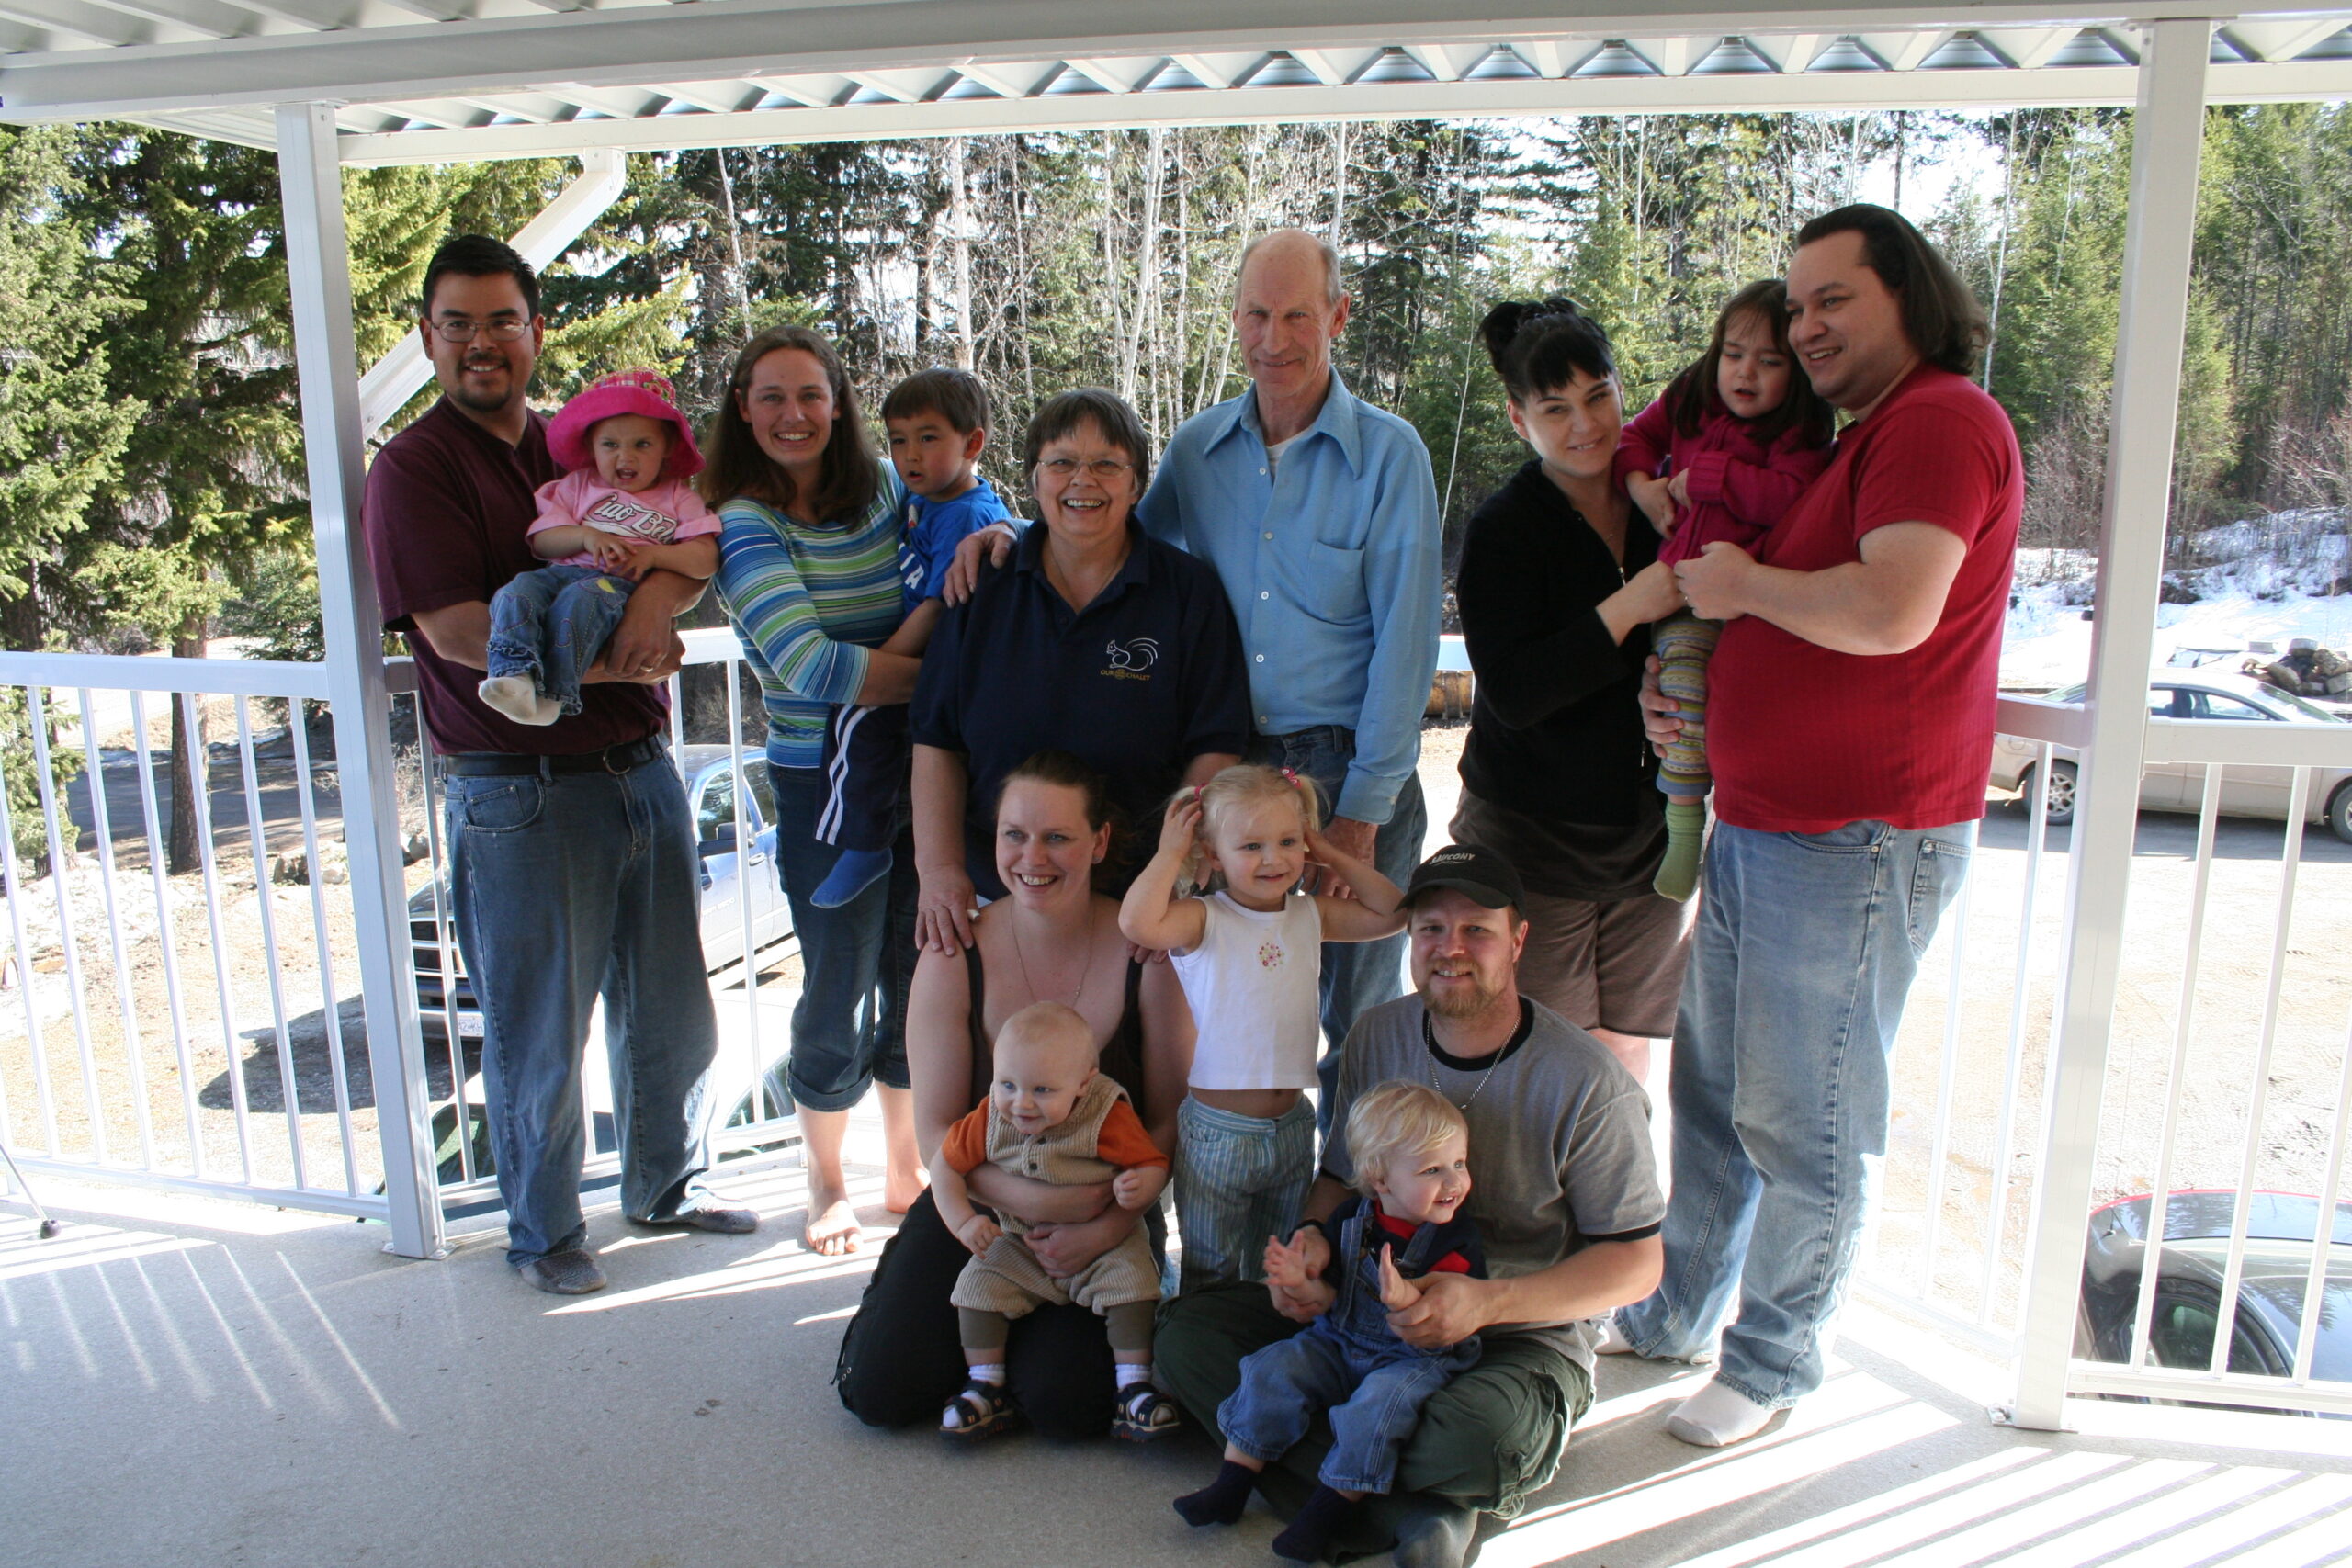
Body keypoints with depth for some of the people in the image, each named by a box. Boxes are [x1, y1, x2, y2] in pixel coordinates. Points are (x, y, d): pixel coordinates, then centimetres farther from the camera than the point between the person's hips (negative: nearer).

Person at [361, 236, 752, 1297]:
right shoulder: (415, 469, -4)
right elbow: (458, 630, -16)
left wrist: (660, 590, -16)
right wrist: (609, 662, -18)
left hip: (639, 766, 6)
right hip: (520, 794, -5)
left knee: (672, 1009, 16)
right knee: (538, 1032, 6)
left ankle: (669, 1186, 36)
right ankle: (543, 1231, 27)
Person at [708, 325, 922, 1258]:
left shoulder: (884, 490, 3)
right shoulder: (743, 524, -10)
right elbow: (812, 667, -21)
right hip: (821, 783, -4)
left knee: (917, 978, 12)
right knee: (840, 989, 5)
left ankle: (906, 1171, 33)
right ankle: (826, 1187, 29)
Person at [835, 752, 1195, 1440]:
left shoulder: (1147, 951, -13)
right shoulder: (954, 956, -10)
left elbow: (1169, 1121, -7)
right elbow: (936, 1128, -8)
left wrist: (1110, 1226, -20)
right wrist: (1030, 1199, -24)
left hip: (1108, 1211, -1)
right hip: (979, 1201, 2)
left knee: (1066, 1402, -20)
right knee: (881, 1390, -11)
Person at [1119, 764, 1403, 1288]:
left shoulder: (1312, 916, 4)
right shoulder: (1202, 920, -13)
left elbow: (1392, 914, 8)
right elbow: (1136, 922, -32)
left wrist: (1335, 857, 2)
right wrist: (1169, 853, -19)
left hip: (1291, 1126, 5)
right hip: (1216, 1131, -5)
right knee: (1210, 1271, 12)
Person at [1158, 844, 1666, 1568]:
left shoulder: (1587, 1082, -14)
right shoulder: (1377, 1036, 1)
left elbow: (1636, 1262, -11)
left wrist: (1487, 1303, -25)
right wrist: (1314, 1237, -13)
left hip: (1520, 1335, -5)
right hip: (1368, 1305, 5)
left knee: (1485, 1433, -40)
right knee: (1186, 1331, -15)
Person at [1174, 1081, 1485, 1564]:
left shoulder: (1457, 1242, -13)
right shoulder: (1350, 1220, -4)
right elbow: (1328, 1301, 1)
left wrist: (1408, 1302, -42)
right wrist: (1305, 1285, -23)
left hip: (1417, 1358, -4)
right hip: (1338, 1344, 4)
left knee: (1379, 1402, -30)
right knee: (1272, 1370, -11)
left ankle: (1326, 1513, -15)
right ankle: (1231, 1489, -1)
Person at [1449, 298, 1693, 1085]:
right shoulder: (1502, 530, -8)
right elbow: (1513, 695, -18)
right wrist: (1631, 607, -25)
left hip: (1649, 836, 4)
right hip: (1531, 839, -4)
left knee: (1625, 1066, 11)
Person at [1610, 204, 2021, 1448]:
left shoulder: (1942, 421, -12)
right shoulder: (1859, 442, 21)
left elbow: (1893, 612, -28)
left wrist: (1744, 584, -11)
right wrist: (1688, 688, 12)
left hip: (1856, 844, -10)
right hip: (1757, 829, 10)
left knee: (1801, 1119, 2)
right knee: (1713, 1087, 17)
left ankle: (1774, 1364, 20)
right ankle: (1676, 1313, 32)